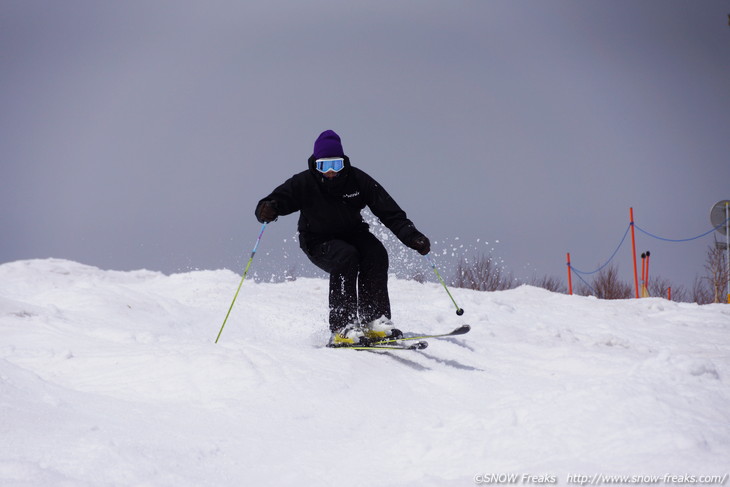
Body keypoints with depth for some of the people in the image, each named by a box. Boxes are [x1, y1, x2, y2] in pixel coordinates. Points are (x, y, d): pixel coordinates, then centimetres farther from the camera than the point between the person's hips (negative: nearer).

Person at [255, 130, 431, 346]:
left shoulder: (357, 180, -12)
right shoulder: (304, 184, -16)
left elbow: (390, 212, -13)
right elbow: (279, 199, -22)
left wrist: (413, 237, -23)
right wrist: (266, 210, -47)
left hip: (352, 233, 3)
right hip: (319, 243, -3)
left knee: (376, 254, -27)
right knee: (346, 257, -32)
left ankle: (375, 321, -21)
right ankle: (342, 328, -33)